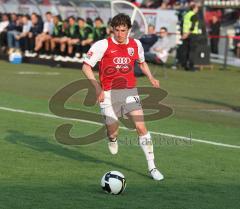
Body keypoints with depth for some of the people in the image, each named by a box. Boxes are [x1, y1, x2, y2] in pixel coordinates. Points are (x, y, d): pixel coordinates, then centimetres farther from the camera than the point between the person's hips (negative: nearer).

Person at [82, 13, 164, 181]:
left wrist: (150, 77, 7)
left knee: (141, 127, -12)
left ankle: (152, 167, -6)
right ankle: (113, 139, 40)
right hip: (109, 93, -2)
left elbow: (142, 62, 25)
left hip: (130, 91, 2)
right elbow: (86, 67, -5)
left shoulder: (136, 44, 4)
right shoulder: (103, 45, -9)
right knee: (113, 132, -1)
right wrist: (97, 87, -15)